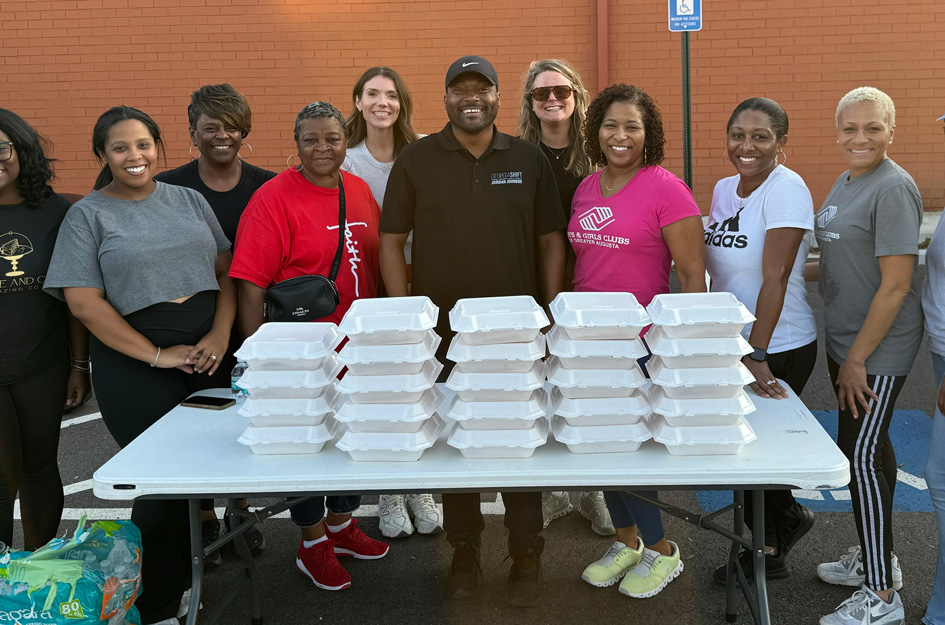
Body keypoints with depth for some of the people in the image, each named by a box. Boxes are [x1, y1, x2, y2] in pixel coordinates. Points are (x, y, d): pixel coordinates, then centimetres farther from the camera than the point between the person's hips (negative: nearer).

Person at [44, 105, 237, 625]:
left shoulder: (189, 201, 12)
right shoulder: (87, 216, 0)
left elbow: (225, 271, 11)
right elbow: (83, 301, -8)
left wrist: (220, 334, -6)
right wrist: (157, 355, -12)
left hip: (208, 354, 4)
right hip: (136, 368, -4)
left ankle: (195, 574, 27)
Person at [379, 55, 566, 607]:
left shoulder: (529, 159, 6)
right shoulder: (416, 160, 3)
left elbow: (550, 240, 8)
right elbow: (392, 240, 3)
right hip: (443, 329, 0)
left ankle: (527, 555, 20)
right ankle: (464, 552, 25)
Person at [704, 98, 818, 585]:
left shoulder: (787, 189, -16)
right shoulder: (724, 189, 7)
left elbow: (775, 278, -24)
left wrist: (757, 355, -28)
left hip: (779, 350, -7)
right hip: (731, 342, 7)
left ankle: (768, 549, 28)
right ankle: (788, 519, 37)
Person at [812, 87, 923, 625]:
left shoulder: (892, 188, -17)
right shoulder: (846, 182, 10)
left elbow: (895, 284, -21)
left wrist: (857, 359, -18)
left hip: (878, 348, -9)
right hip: (845, 340, 9)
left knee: (862, 454, -8)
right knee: (870, 447, 17)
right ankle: (878, 557, 32)